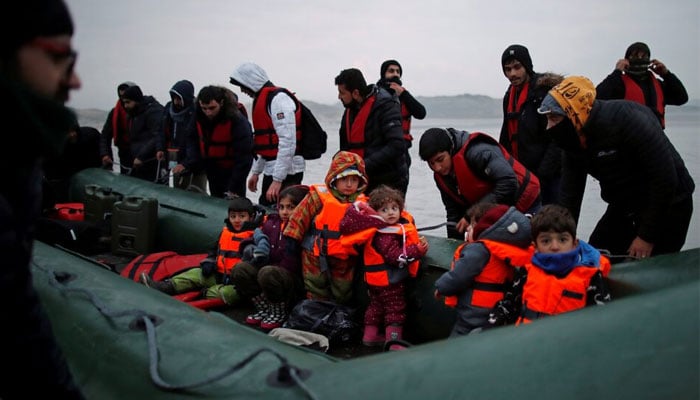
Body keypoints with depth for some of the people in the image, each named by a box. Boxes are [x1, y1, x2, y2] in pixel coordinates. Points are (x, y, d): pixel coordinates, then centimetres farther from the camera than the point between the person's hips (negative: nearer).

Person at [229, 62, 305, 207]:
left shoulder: (278, 98, -15)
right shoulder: (262, 99, 17)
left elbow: (288, 142, -23)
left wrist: (277, 180, -24)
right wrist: (256, 172, 23)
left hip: (286, 171, -10)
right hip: (271, 169, 10)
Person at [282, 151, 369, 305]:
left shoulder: (362, 203, 0)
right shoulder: (319, 196, -12)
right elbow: (300, 217, -8)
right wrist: (292, 240, -7)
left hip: (346, 259, 3)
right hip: (317, 257, -3)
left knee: (344, 295, 16)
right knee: (317, 293, 9)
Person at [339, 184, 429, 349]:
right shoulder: (385, 236, -27)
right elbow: (396, 257, -31)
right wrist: (417, 250, -31)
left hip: (376, 279, 10)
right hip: (389, 280, -10)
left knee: (376, 304, 22)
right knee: (395, 309, -1)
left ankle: (370, 335, 36)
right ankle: (393, 342, 5)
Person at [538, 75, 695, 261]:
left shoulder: (625, 118, -28)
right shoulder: (574, 141, -5)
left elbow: (666, 178, -27)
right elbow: (569, 196, 0)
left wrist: (647, 237, -21)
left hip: (668, 206, -7)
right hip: (624, 207, 7)